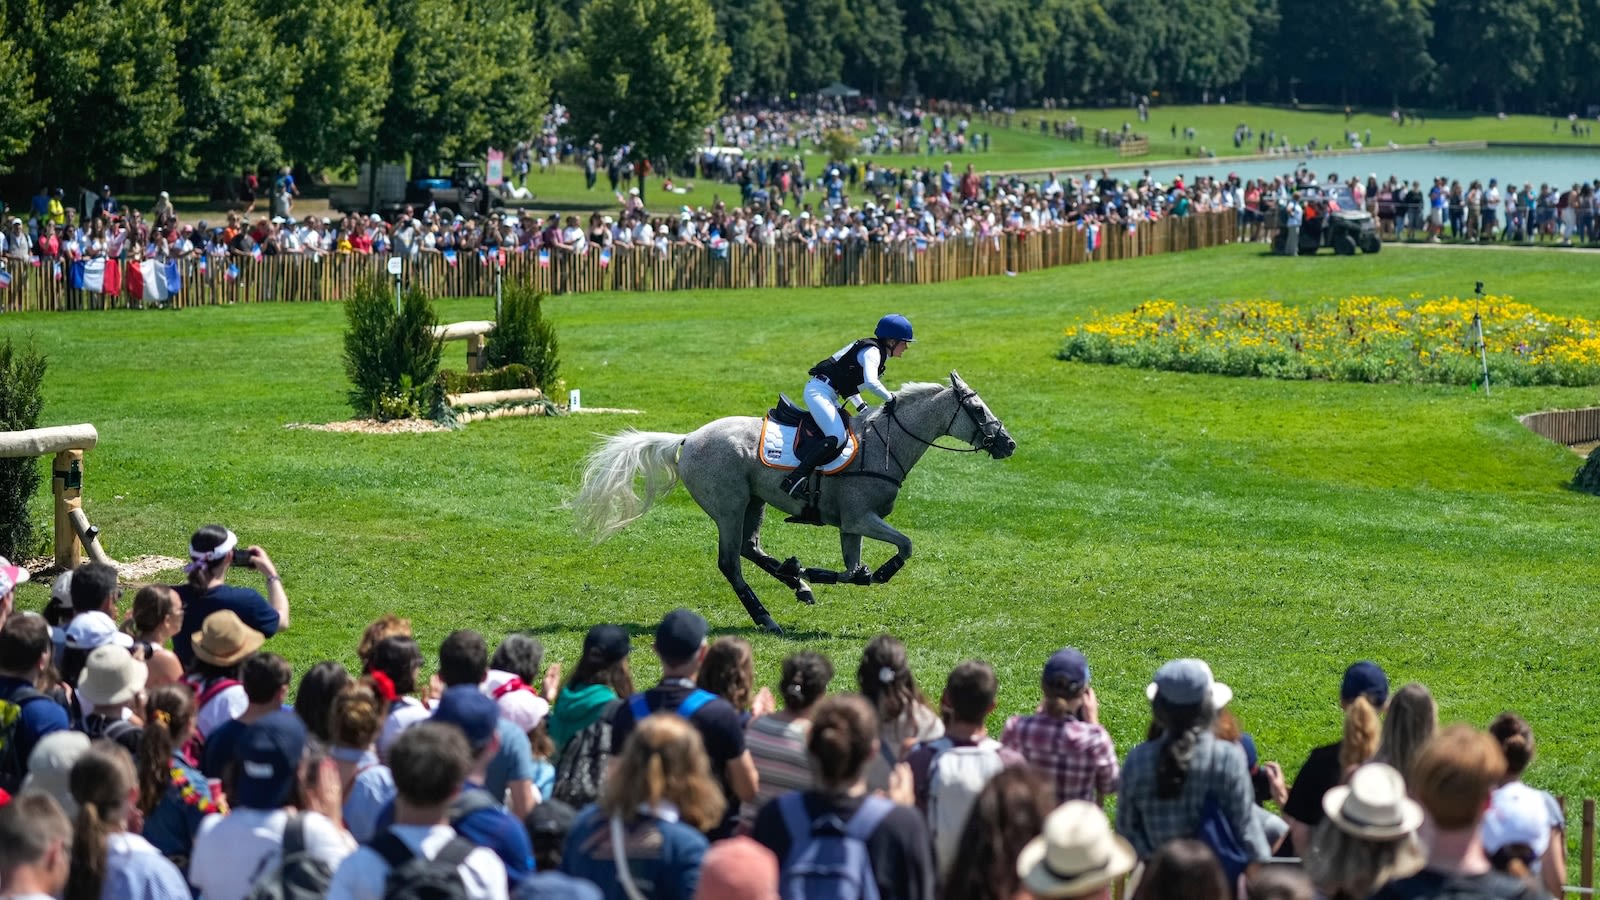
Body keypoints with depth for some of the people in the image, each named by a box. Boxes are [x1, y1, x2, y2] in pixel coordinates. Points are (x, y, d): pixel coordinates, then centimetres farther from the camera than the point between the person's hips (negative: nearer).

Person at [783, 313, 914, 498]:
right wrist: (890, 397, -16)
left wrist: (862, 408, 17)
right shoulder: (872, 352, -14)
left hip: (828, 395, 11)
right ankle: (796, 478, -32)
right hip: (819, 391, -11)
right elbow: (871, 383, -32)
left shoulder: (876, 352, 17)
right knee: (837, 436, -26)